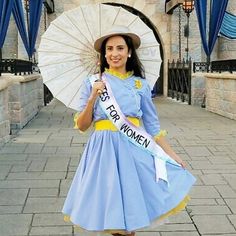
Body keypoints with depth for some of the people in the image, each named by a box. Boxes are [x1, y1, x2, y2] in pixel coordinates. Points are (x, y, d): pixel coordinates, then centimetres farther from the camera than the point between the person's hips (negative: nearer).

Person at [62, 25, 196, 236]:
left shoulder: (140, 84, 5)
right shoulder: (93, 83, 2)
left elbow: (152, 125, 9)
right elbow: (82, 126, 1)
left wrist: (172, 154, 5)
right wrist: (93, 98, -13)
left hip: (135, 149, 1)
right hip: (104, 150, -1)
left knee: (132, 210, 2)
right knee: (108, 212, 4)